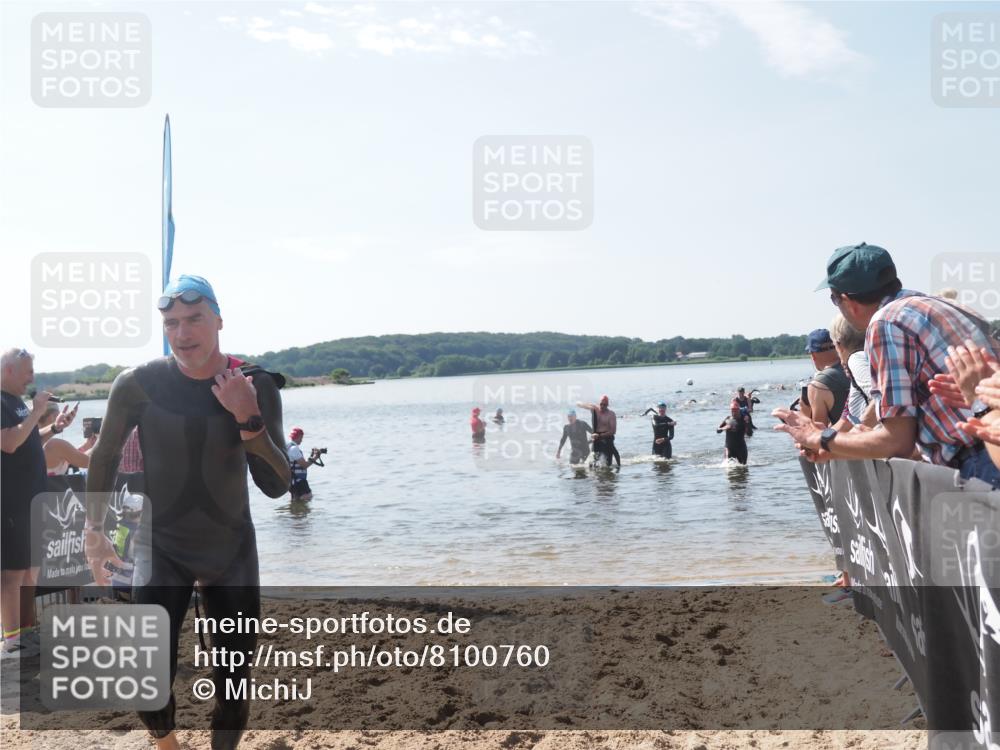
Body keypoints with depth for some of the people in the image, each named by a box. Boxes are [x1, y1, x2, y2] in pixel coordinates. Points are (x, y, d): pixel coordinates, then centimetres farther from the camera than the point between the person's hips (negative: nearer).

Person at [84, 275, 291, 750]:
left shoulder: (256, 387, -12)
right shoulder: (138, 384, -13)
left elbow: (276, 486, -16)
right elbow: (104, 457, 5)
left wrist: (248, 419, -28)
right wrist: (94, 528, 2)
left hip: (232, 549, 1)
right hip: (161, 547, -1)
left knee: (234, 686, 6)